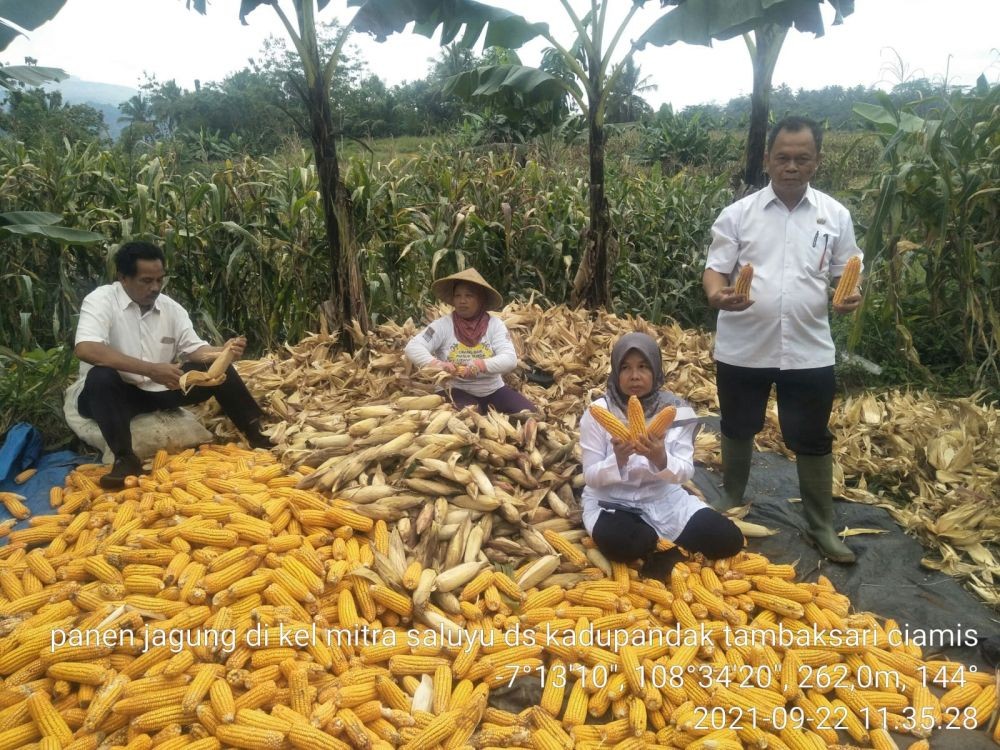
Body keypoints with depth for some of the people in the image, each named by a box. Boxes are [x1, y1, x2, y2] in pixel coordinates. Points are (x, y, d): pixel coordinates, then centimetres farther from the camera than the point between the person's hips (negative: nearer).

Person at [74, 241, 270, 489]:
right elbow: (85, 349, -31)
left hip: (159, 390, 5)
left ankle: (255, 432, -2)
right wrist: (150, 369, -37)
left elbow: (194, 350, 2)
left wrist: (223, 352, -22)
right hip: (116, 393, -5)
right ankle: (125, 458, -33)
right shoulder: (100, 300, -15)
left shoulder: (171, 308, 2)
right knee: (101, 377, -37)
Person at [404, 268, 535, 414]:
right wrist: (437, 364, -31)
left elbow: (510, 359, -13)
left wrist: (480, 365, -31)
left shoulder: (495, 324, -2)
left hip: (493, 390, 2)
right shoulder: (443, 325, -4)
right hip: (459, 391, -2)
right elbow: (412, 348, -12)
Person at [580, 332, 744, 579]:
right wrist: (618, 460, -32)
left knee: (728, 539, -13)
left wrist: (661, 459, -32)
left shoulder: (675, 409, -7)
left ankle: (656, 543, 6)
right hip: (611, 501, -3)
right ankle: (665, 541, -3)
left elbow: (685, 472, -9)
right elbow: (591, 476, -11)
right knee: (617, 543, -36)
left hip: (663, 498, 3)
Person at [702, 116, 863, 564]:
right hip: (742, 349, 0)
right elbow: (715, 270, -3)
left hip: (808, 350, 1)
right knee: (738, 430, 17)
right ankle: (731, 500, 41)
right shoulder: (738, 214, -2)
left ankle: (821, 526, 28)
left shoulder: (835, 216, 2)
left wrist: (850, 297, -16)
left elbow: (844, 275, 7)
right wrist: (718, 295, -26)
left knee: (813, 440, 10)